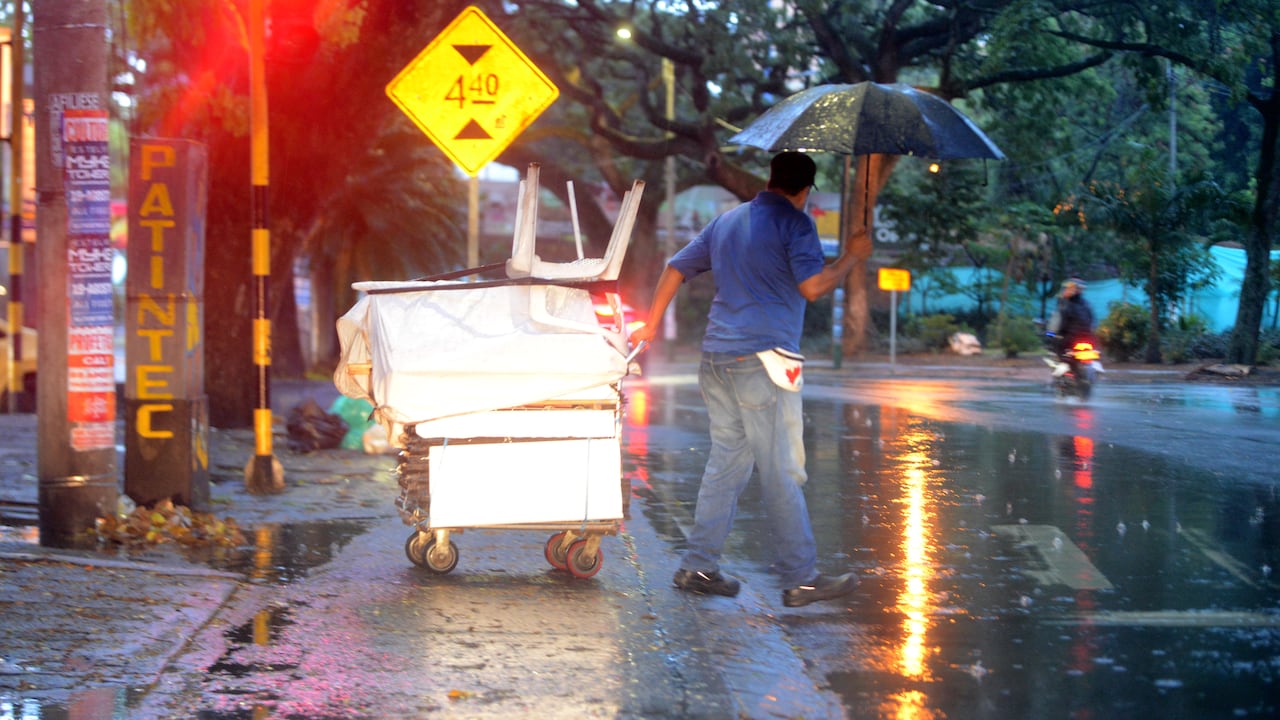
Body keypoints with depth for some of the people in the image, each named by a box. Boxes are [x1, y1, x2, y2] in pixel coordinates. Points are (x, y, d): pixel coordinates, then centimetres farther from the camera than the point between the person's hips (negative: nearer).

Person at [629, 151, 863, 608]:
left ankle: (698, 566, 11)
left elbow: (676, 268, 22)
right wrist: (852, 257, 3)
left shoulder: (726, 220, 18)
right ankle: (800, 579, -1)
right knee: (782, 472, -4)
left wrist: (650, 326, 31)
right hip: (762, 358, -7)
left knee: (726, 461, 12)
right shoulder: (794, 223, -4)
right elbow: (812, 287, -12)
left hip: (716, 358, 7)